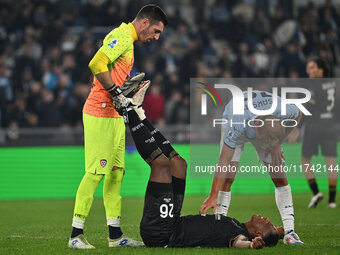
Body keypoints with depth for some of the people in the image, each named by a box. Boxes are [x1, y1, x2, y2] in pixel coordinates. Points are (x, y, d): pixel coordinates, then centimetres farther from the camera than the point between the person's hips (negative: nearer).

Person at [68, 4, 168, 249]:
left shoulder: (127, 40, 21)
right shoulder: (123, 36, -11)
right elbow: (97, 64, -24)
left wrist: (128, 84, 8)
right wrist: (116, 91, -18)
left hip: (115, 116, 11)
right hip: (100, 114, -11)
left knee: (116, 172, 10)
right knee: (95, 172, -10)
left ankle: (115, 235, 14)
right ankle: (76, 235, -8)